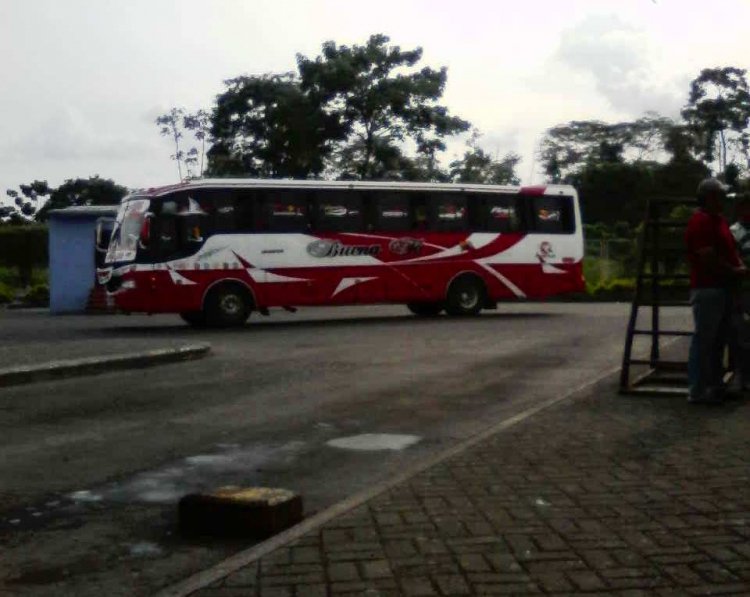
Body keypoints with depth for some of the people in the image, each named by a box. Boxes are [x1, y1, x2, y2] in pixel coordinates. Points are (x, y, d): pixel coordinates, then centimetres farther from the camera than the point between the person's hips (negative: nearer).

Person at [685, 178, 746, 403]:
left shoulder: (719, 220, 17)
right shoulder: (701, 221, -15)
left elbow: (730, 248, 23)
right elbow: (708, 258, -21)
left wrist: (740, 267, 3)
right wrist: (734, 271, -11)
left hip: (722, 287, 10)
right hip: (707, 289, -10)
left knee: (719, 340, 15)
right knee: (704, 340, -6)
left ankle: (715, 385, 24)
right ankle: (698, 391, -2)